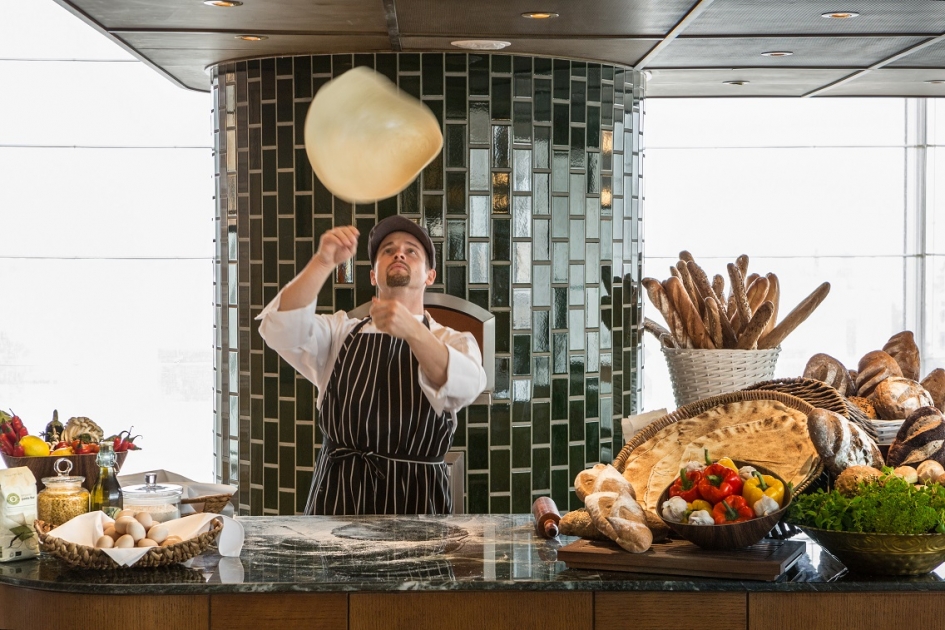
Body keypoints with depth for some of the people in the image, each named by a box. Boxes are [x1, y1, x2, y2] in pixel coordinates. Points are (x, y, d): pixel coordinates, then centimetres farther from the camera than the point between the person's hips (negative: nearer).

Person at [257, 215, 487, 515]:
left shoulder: (454, 342, 6)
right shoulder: (339, 333, 12)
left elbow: (465, 386, -18)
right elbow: (281, 328, -8)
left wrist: (412, 331, -35)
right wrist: (323, 262, -20)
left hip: (415, 501, -1)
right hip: (337, 498, 1)